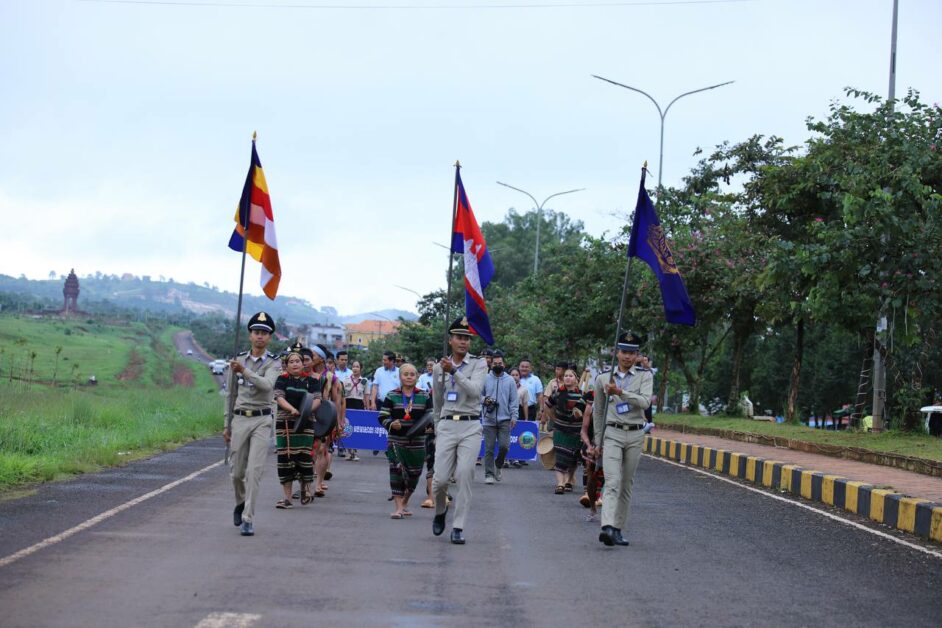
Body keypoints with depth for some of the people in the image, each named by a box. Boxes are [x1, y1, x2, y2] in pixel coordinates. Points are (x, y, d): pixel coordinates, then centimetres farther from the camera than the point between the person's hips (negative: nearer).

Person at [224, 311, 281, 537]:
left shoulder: (274, 364, 0)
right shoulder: (238, 360, 10)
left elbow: (266, 385, -21)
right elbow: (231, 394, 16)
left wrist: (245, 371, -34)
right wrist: (227, 425, 15)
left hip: (261, 421, -3)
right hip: (240, 419, 3)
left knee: (254, 471, -11)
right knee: (236, 472, 7)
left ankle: (248, 519, -8)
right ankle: (241, 502, 36)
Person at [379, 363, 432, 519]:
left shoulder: (424, 396, 5)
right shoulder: (392, 396, 0)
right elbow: (382, 416, -1)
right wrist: (391, 424, -20)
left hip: (417, 441, 2)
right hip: (396, 440, -2)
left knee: (414, 473, 9)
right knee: (396, 471, -8)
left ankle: (405, 502, 32)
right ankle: (398, 507, -3)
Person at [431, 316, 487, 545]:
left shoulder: (478, 365, 4)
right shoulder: (439, 368, 12)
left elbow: (475, 390, -14)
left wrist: (454, 372, -21)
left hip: (470, 426, -2)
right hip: (446, 426, 2)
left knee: (464, 476, -9)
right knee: (440, 477, -5)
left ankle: (458, 527, -3)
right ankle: (440, 511, 26)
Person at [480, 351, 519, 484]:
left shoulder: (509, 380, 6)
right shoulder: (485, 379, 3)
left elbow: (514, 400, 6)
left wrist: (514, 416, -1)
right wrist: (485, 401, -14)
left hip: (504, 419, 1)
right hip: (489, 419, -1)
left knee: (504, 445, -6)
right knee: (489, 448, 0)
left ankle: (498, 465, 21)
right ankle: (489, 474, 8)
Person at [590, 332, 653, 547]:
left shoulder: (644, 376, 5)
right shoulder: (603, 378, 7)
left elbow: (645, 402, -13)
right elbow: (598, 412, 15)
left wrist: (620, 392, -24)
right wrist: (597, 441, 15)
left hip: (635, 435, 1)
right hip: (612, 434, -1)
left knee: (626, 485, 6)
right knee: (612, 482, -16)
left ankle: (618, 529, 13)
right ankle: (607, 528, -29)